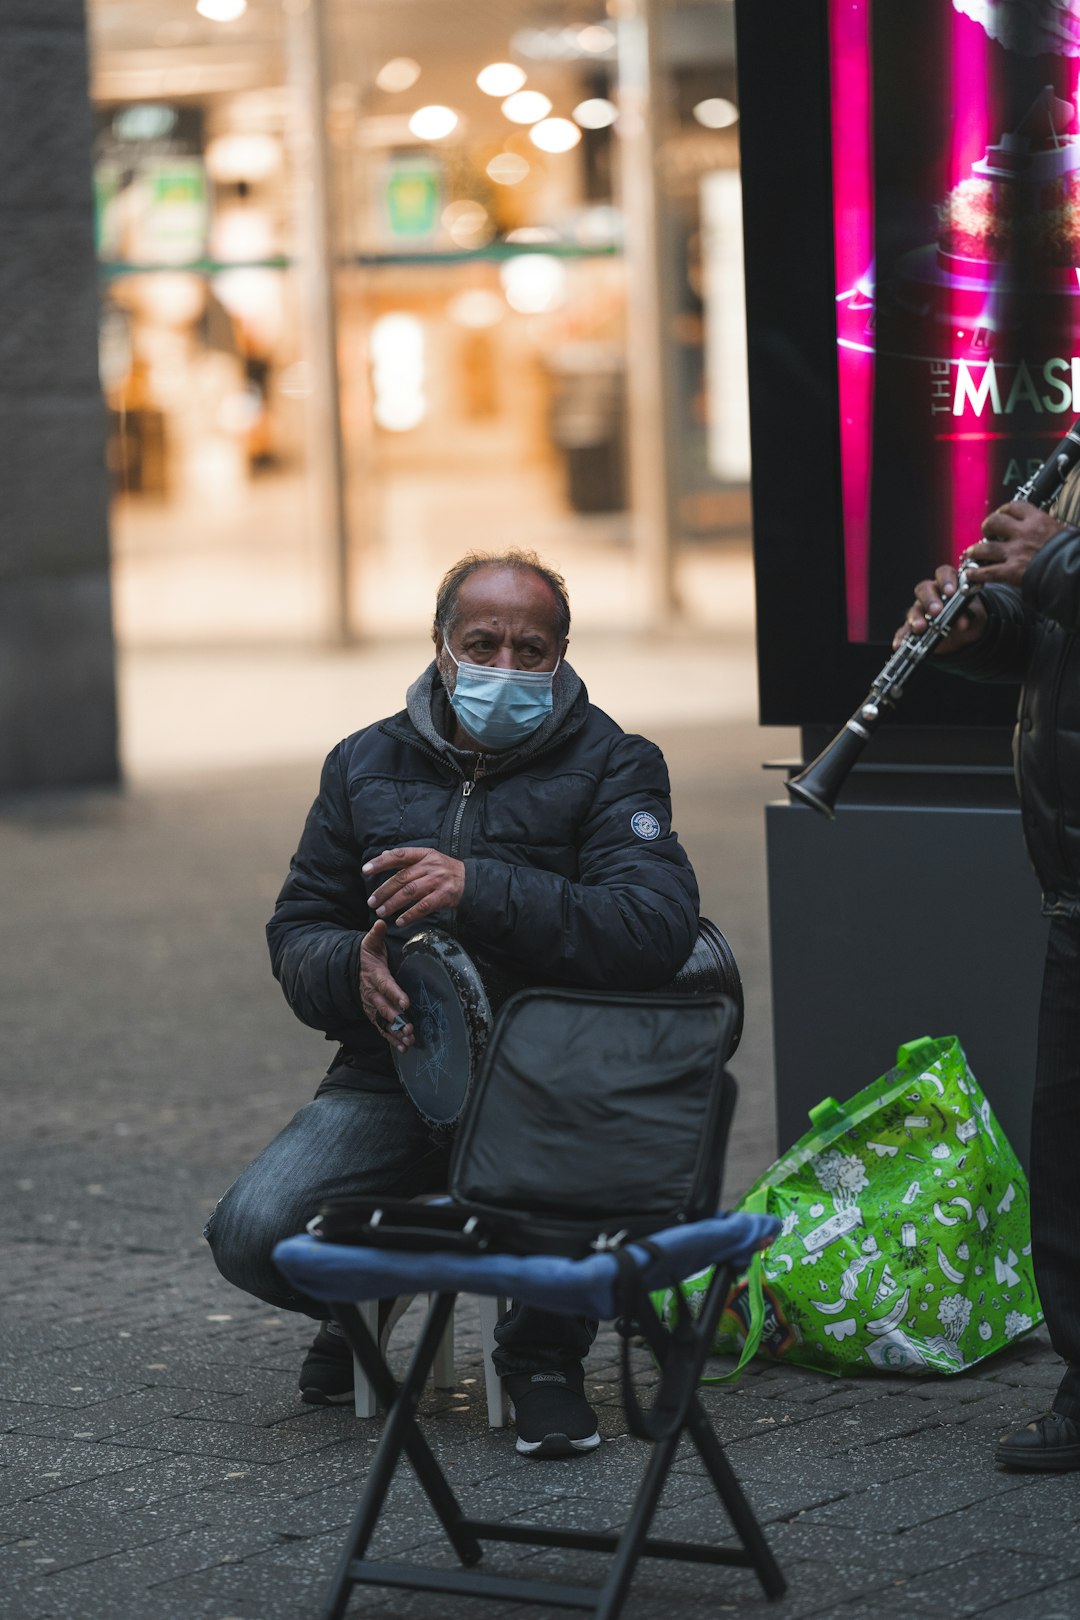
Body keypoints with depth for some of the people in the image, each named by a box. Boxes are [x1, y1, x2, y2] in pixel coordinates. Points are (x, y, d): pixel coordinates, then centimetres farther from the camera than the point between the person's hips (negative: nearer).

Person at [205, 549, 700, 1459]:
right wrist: (354, 965, -13)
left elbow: (660, 930, -19)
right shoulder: (367, 764, 11)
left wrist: (481, 891, -29)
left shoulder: (611, 765, -2)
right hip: (390, 1077, 3)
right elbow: (296, 935, 13)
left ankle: (546, 1348, -8)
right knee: (253, 1237, -21)